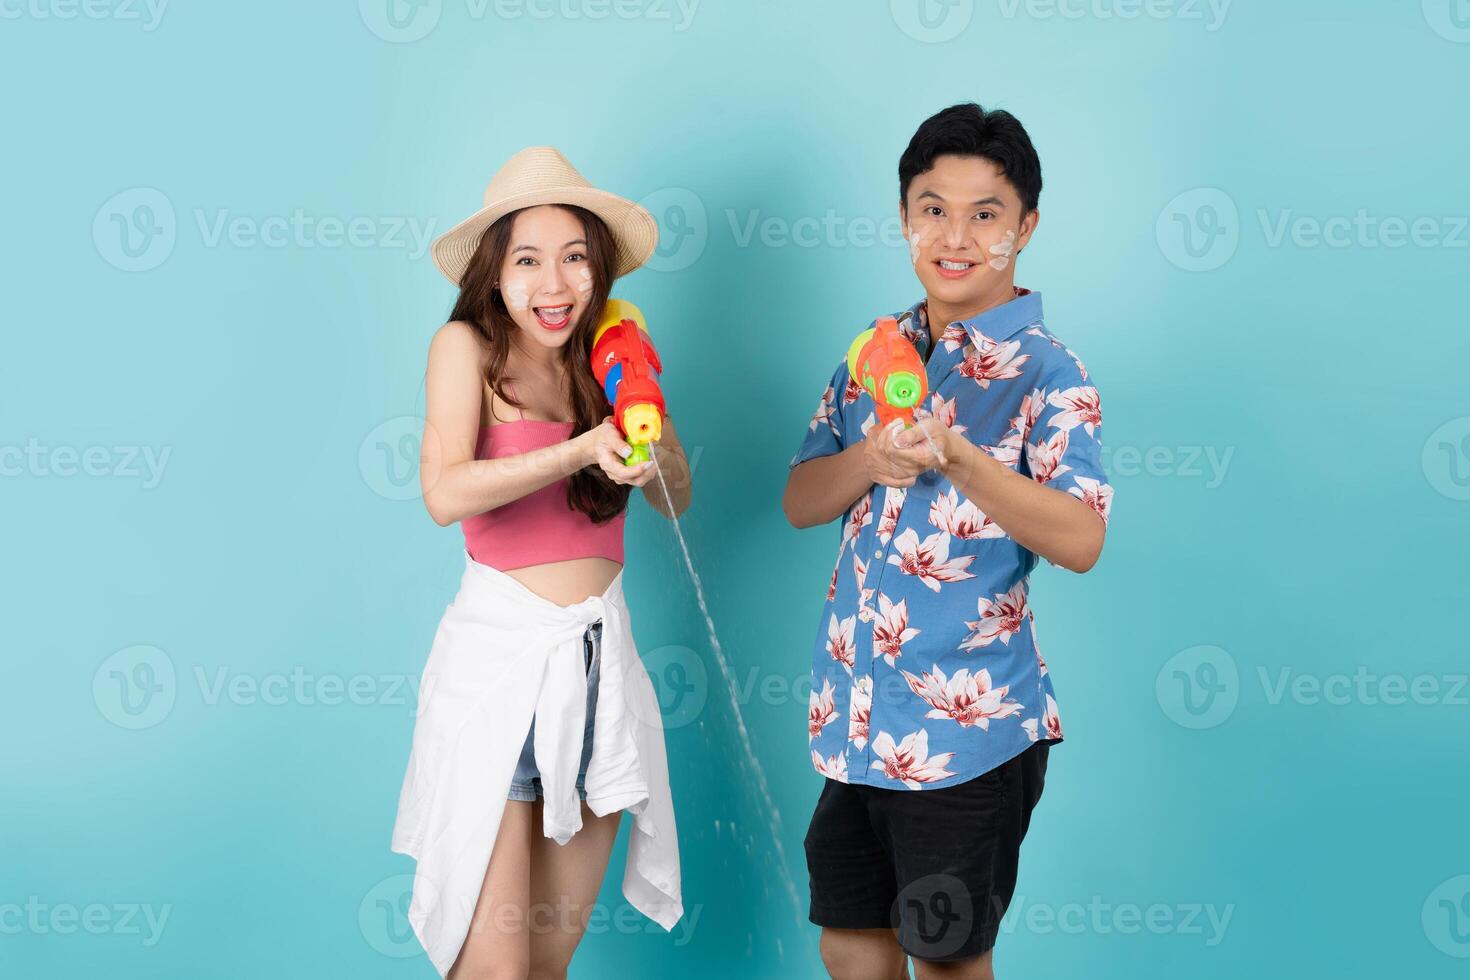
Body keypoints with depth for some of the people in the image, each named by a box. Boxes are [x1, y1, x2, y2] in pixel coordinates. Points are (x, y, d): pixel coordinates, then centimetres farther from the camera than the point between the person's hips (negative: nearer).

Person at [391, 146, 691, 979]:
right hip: (499, 655, -5)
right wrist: (582, 449, -30)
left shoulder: (609, 356, 9)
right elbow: (446, 493, -21)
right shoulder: (467, 347, -5)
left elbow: (677, 499, 10)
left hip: (601, 658, 5)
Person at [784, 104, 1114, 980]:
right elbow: (802, 502, 9)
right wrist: (872, 458, -11)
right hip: (858, 710, 6)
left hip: (967, 722, -6)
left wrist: (954, 455, -30)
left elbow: (1081, 540, -20)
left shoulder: (1046, 372, -10)